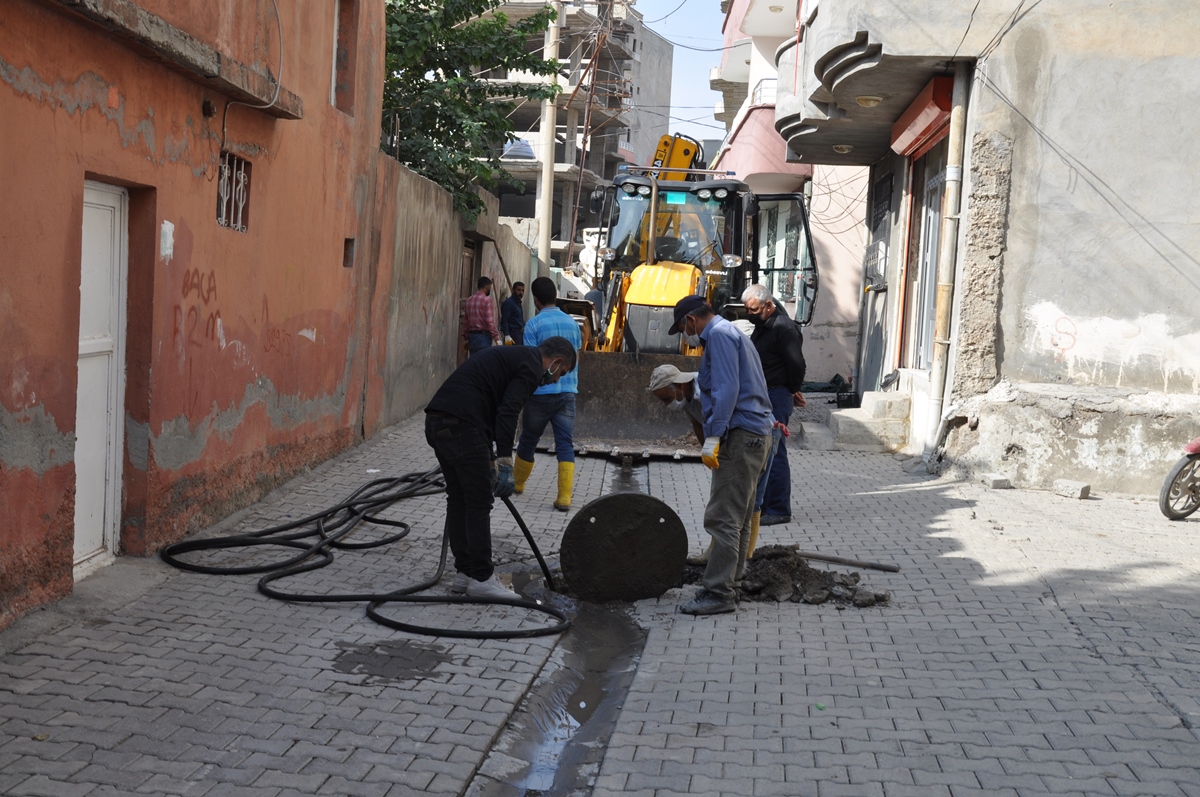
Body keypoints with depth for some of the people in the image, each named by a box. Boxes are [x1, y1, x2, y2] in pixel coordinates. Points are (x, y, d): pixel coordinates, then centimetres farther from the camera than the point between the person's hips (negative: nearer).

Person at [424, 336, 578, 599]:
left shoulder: (513, 355, 29)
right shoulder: (531, 366, -1)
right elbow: (507, 413, -16)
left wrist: (490, 461, 31)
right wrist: (505, 463, -16)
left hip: (437, 420, 10)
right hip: (461, 425, -10)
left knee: (459, 499, 16)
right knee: (479, 502, -1)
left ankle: (465, 572, 23)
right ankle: (481, 579, 6)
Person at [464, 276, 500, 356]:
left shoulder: (469, 299, 11)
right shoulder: (487, 300, -10)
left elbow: (466, 321, 14)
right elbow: (490, 322, -17)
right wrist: (497, 338, -16)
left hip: (471, 336, 7)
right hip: (483, 336, -7)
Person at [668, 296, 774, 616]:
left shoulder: (719, 335, -8)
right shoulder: (731, 334, 24)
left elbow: (726, 390, -20)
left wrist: (712, 438, -23)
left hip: (740, 437, -11)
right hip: (757, 436, 11)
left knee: (722, 518, -11)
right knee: (737, 519, 13)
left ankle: (718, 593, -10)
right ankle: (727, 584, 19)